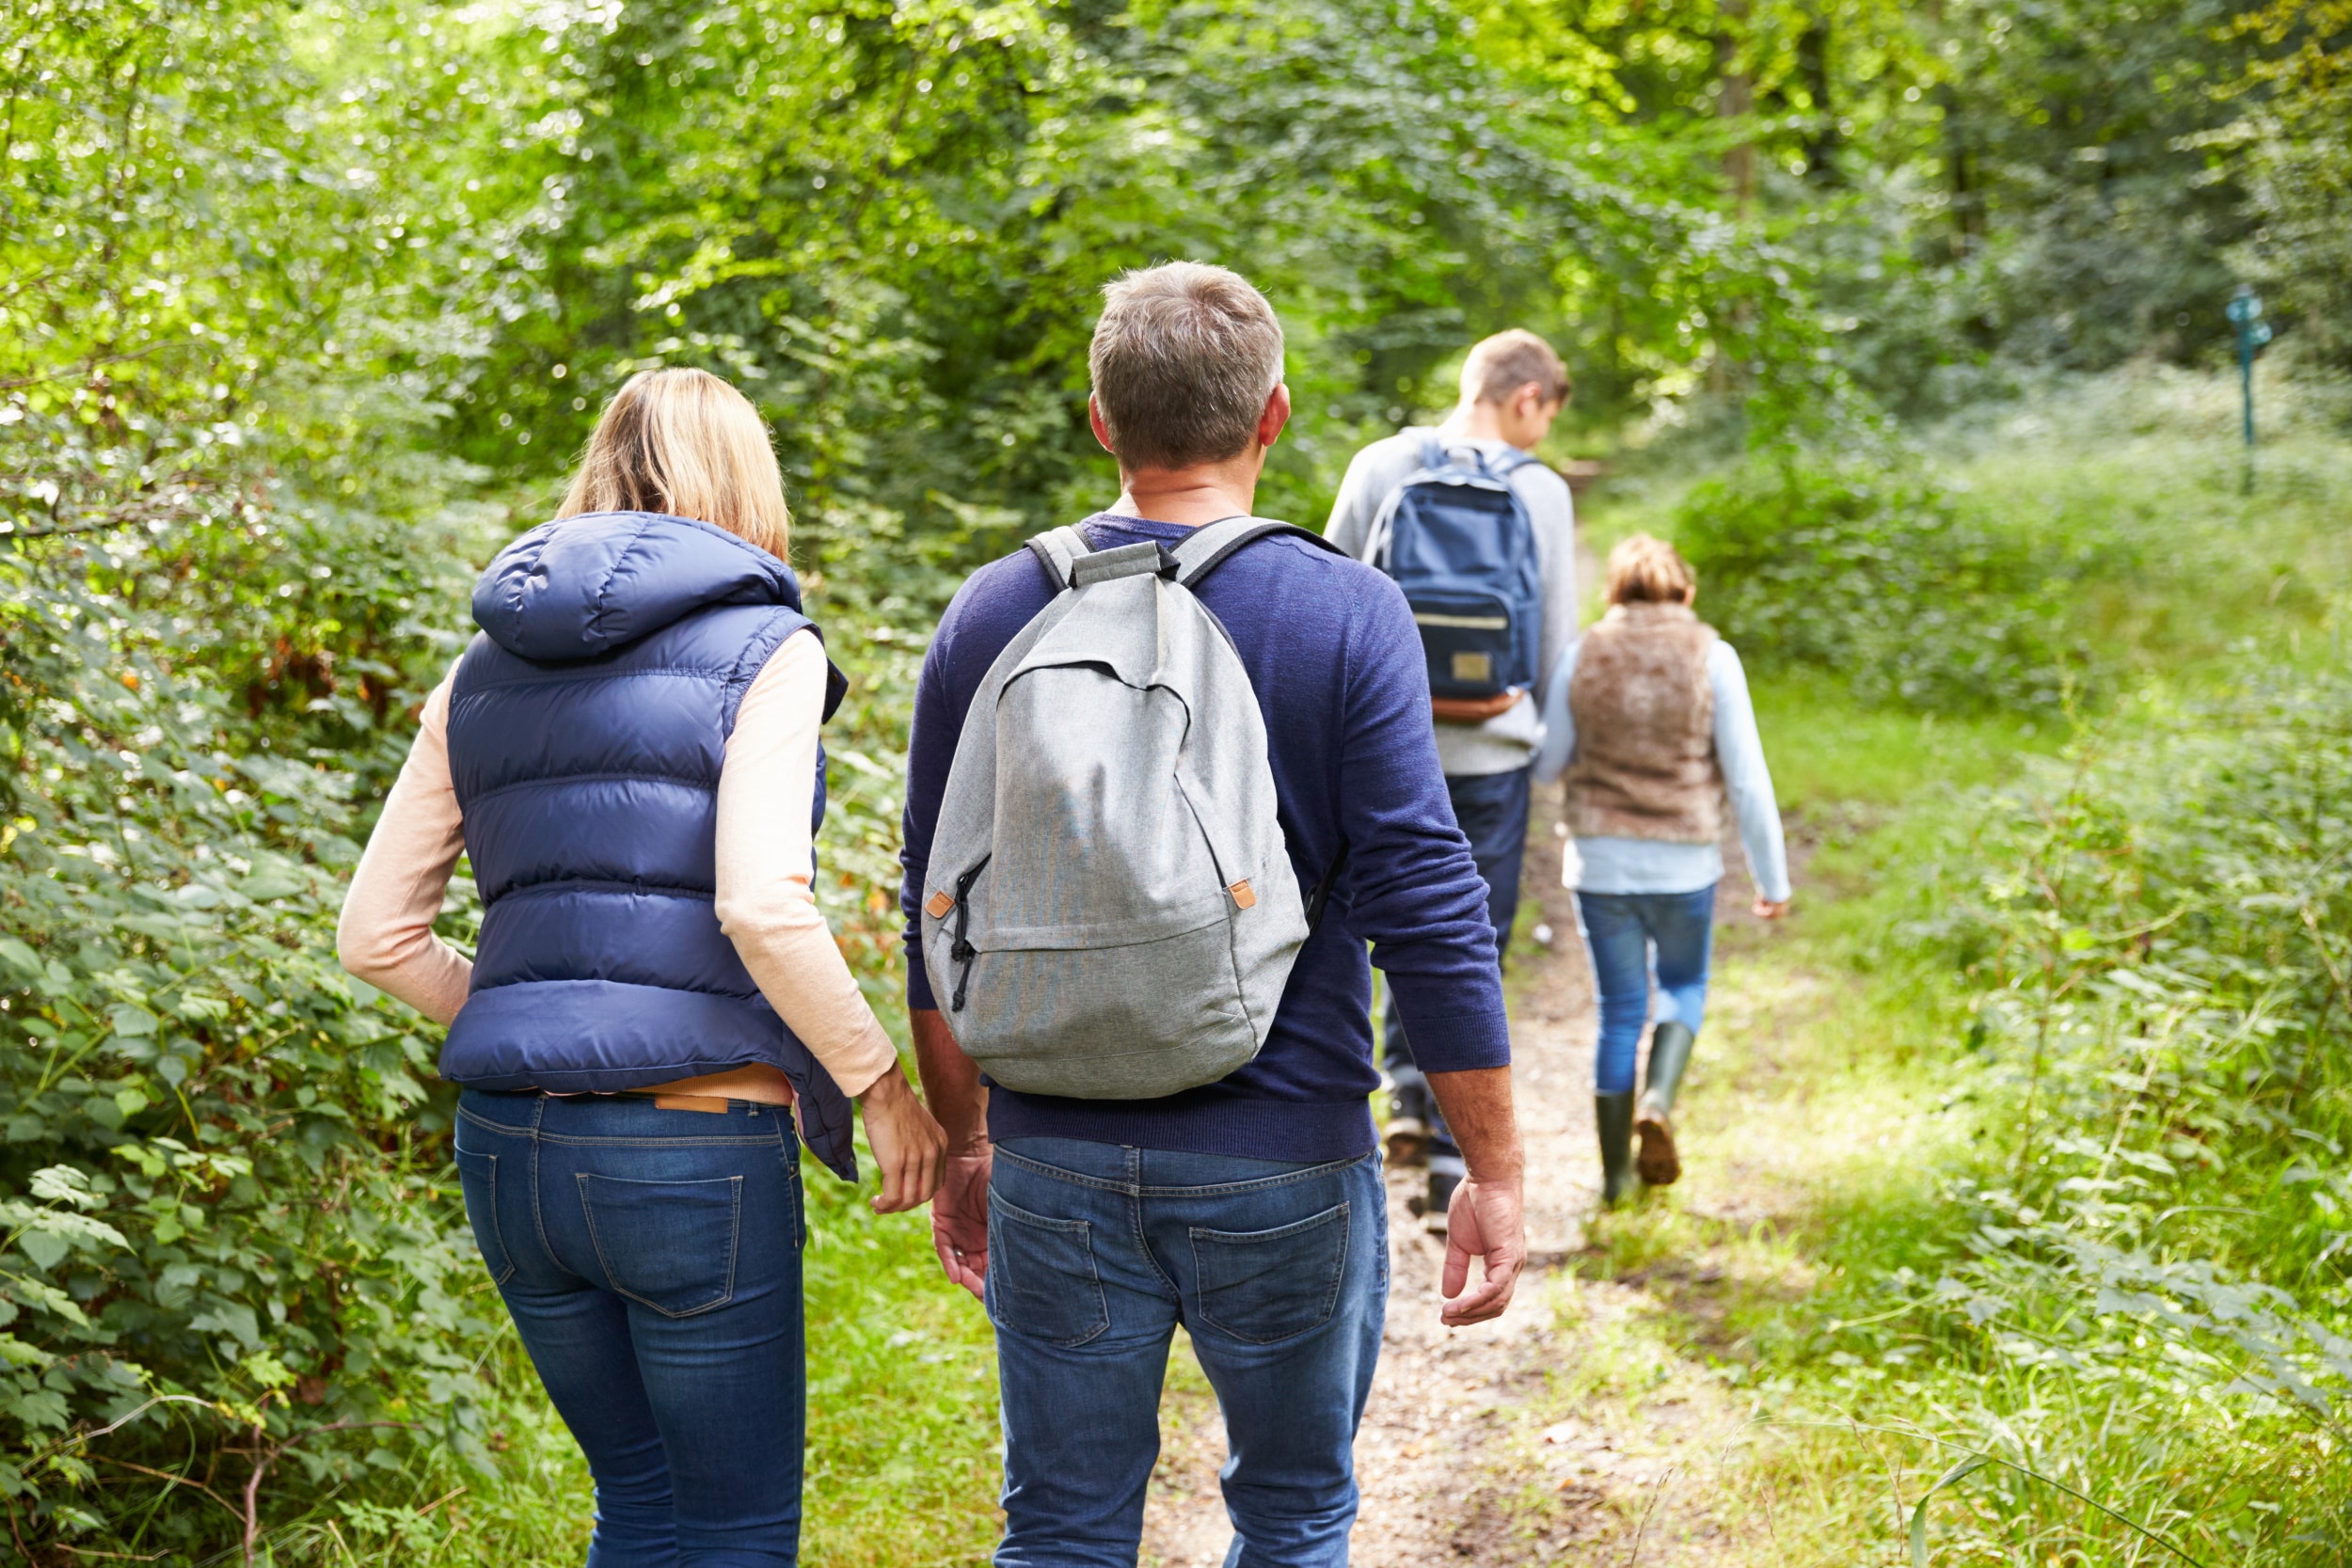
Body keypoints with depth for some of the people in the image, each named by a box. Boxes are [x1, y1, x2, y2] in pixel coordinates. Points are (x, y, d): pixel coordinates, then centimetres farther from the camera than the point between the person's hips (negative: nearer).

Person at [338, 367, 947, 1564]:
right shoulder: (761, 646, -4)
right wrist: (881, 1087, -7)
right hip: (692, 1147, -6)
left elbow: (376, 937, 11)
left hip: (508, 1147, 6)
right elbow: (761, 905, -18)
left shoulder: (483, 671, 13)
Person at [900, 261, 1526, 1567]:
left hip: (1057, 1156, 2)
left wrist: (965, 1143, 17)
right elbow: (1427, 912, -12)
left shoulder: (991, 615, 1)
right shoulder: (1345, 614, -8)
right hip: (1283, 1163, -2)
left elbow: (939, 924, 5)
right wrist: (1494, 1171, -4)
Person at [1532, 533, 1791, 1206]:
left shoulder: (1583, 657, -2)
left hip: (1601, 860, 1)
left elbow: (1547, 763, 4)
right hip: (1685, 861, -1)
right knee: (1683, 986, 21)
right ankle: (1659, 1101, -4)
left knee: (1620, 1009, 11)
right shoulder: (1711, 658, -6)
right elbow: (1747, 778, -6)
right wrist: (1772, 877, 2)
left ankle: (1615, 1172, 14)